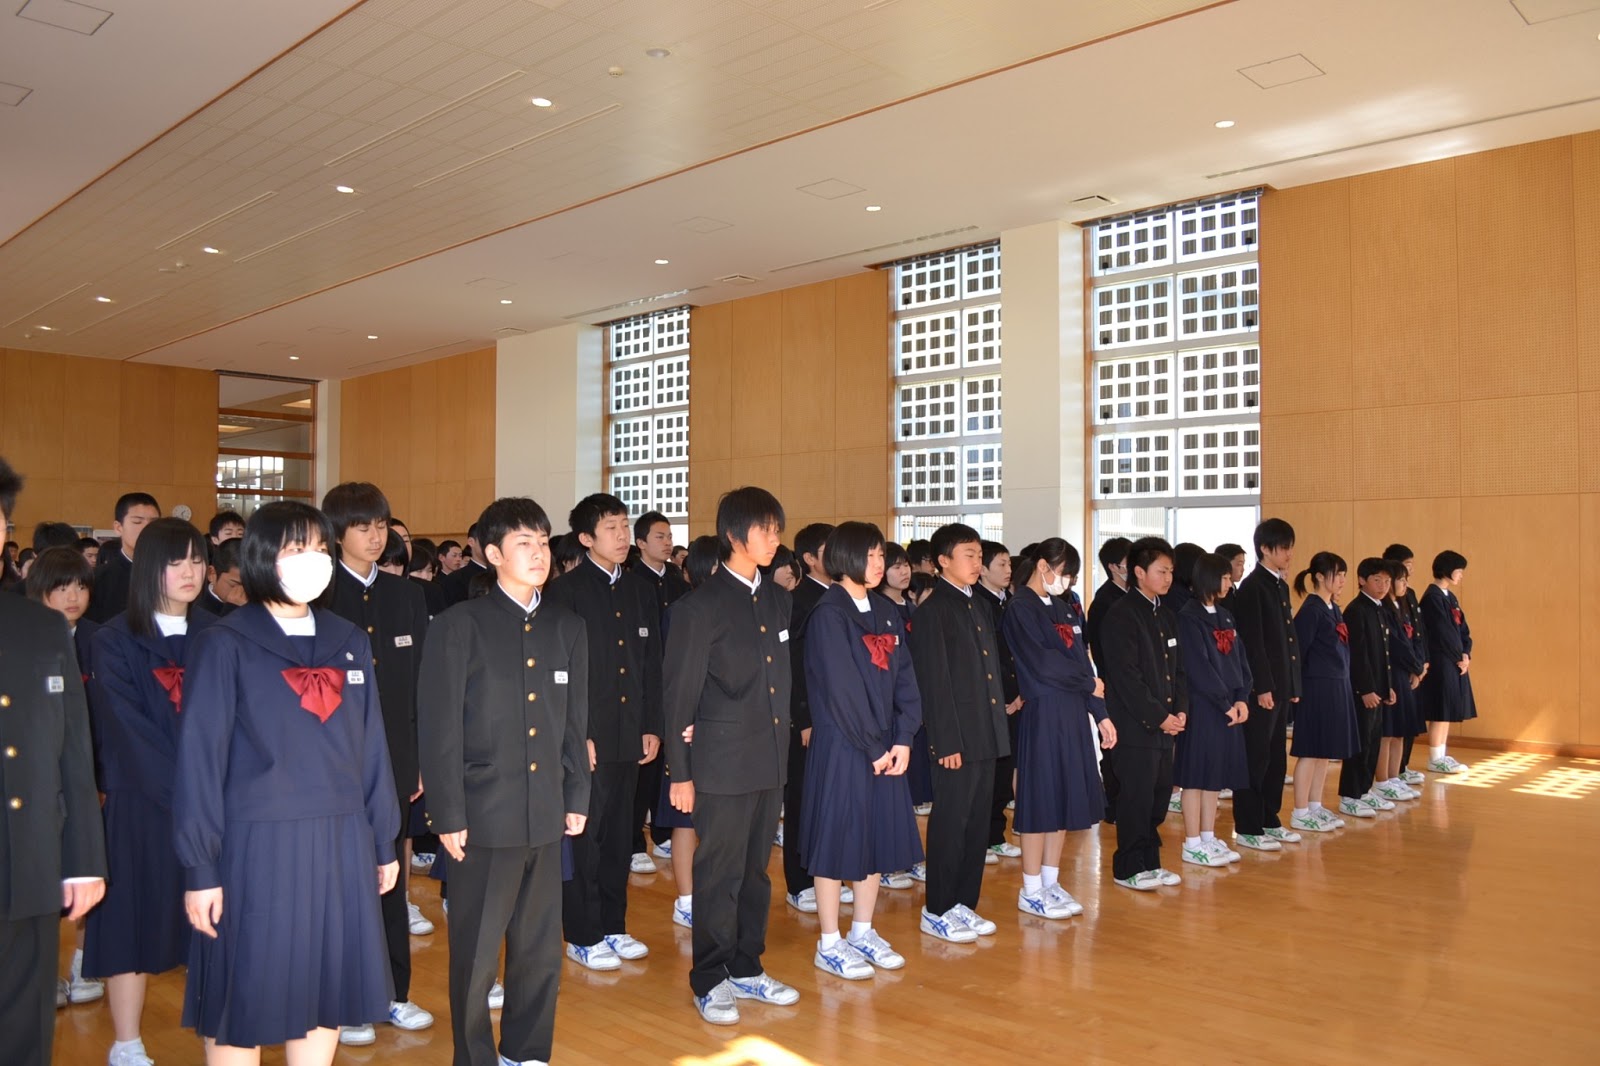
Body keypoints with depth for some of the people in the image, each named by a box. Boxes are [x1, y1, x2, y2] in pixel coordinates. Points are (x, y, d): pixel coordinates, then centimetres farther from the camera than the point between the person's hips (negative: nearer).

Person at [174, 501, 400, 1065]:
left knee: (326, 994, 12)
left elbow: (370, 746, 9)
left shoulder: (349, 642, 7)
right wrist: (200, 869, -8)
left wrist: (384, 842, 11)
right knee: (244, 999, 8)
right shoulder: (225, 644, -6)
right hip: (257, 846, -4)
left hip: (341, 843, 4)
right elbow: (200, 758, -7)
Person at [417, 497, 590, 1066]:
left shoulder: (566, 626, 8)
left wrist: (577, 798, 10)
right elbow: (439, 727, -8)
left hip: (547, 815, 5)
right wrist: (448, 815, -10)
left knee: (541, 951, 15)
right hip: (485, 815, -4)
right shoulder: (460, 625, -7)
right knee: (475, 954, 9)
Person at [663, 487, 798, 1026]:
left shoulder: (777, 600, 9)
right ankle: (709, 981, 19)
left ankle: (747, 969, 29)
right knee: (719, 874, 4)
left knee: (755, 870, 16)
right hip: (722, 764, -6)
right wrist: (680, 772, -9)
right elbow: (680, 693, -9)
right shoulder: (701, 606, -11)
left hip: (770, 761, 6)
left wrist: (784, 745, 8)